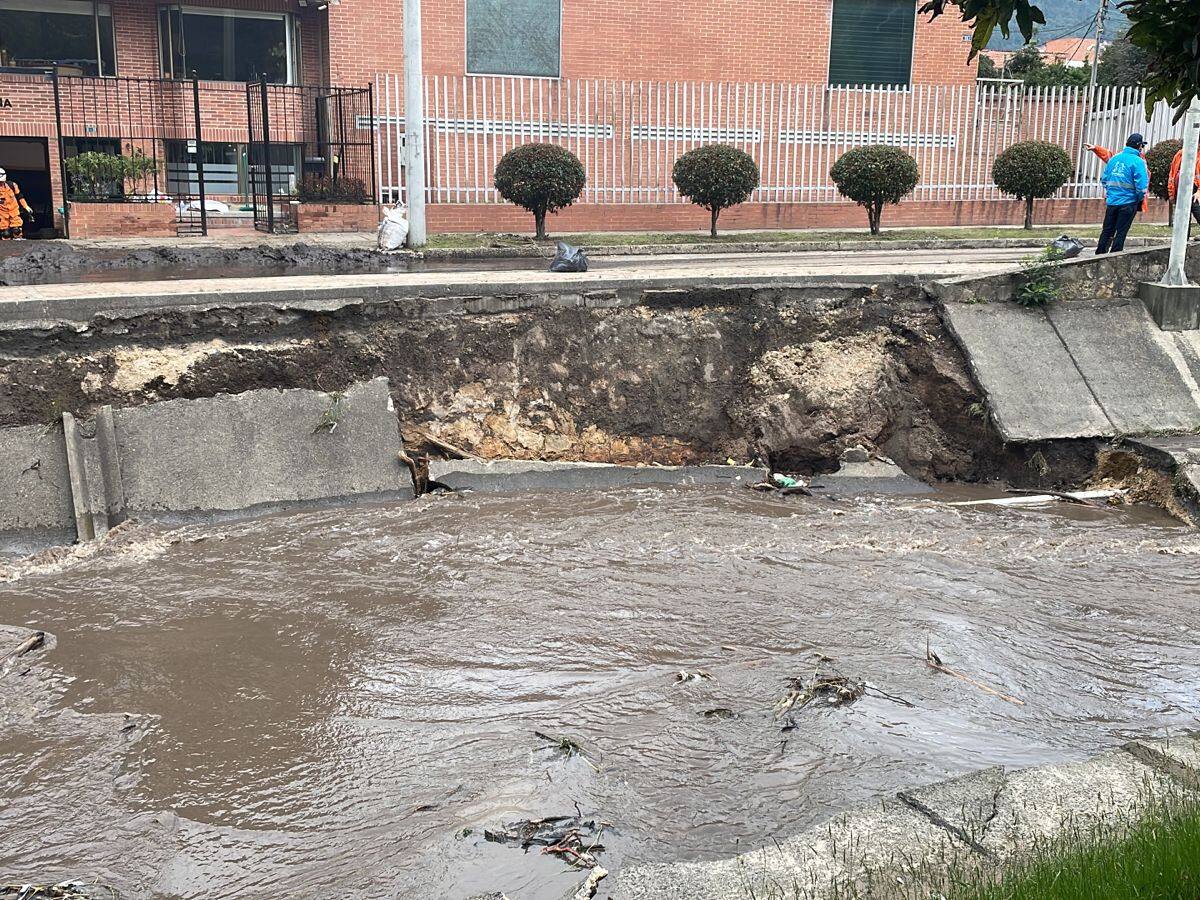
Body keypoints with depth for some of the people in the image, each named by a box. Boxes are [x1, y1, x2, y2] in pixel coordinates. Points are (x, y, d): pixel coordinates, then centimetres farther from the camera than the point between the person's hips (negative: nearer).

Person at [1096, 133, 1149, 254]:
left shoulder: (1114, 158, 5)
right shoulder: (1138, 162, -12)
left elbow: (1104, 179, 10)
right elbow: (1141, 186, -16)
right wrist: (1140, 199, 1)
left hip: (1112, 201, 4)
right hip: (1128, 202, -4)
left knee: (1107, 231, 14)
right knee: (1121, 232, 4)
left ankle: (1099, 255, 17)